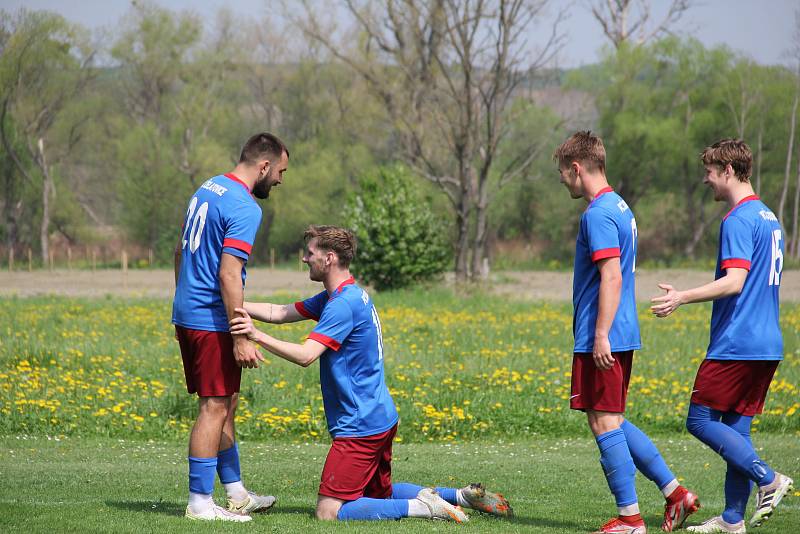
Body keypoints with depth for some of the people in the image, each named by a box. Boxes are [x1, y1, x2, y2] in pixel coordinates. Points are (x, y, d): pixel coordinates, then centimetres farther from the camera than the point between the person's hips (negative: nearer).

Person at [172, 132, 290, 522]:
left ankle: (236, 494, 23)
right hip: (211, 320, -10)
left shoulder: (208, 189, 13)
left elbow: (181, 251, 21)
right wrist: (241, 339, -21)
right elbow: (228, 275, -22)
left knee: (226, 404, 16)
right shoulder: (244, 208, -16)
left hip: (187, 313, 10)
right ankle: (200, 503, -2)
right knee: (215, 408, -4)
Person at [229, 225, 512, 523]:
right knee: (380, 495, 24)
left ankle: (421, 507, -14)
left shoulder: (343, 304, -18)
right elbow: (278, 313, 14)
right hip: (381, 418, 10)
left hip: (360, 427, -10)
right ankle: (462, 496, 15)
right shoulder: (351, 295, 13)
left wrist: (257, 336, -28)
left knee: (328, 512, -10)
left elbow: (305, 355, -27)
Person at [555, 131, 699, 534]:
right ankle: (674, 492, 15)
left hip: (603, 342, -10)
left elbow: (612, 277, -22)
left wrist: (601, 335, -23)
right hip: (622, 337, 10)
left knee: (605, 423, -4)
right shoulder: (618, 207, 16)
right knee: (614, 422, 16)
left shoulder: (598, 215, -15)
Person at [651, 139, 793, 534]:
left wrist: (682, 298, -30)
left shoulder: (738, 220, -13)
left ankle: (769, 480, -11)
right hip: (766, 345, 9)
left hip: (736, 344, -9)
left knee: (701, 420, -4)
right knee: (735, 427, 10)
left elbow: (735, 281, -24)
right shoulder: (768, 217, 17)